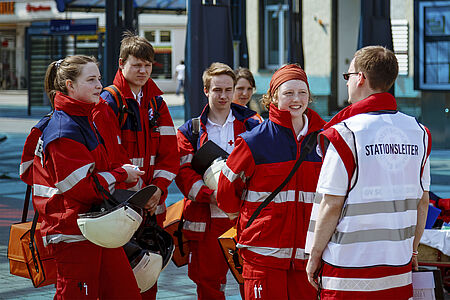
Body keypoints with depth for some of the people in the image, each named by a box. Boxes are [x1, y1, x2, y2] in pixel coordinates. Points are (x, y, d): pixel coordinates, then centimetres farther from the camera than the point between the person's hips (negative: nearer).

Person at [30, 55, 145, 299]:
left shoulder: (85, 120, 15)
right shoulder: (64, 130, -17)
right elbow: (82, 187, -20)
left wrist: (119, 170, 4)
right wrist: (122, 174, -9)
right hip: (73, 234, -10)